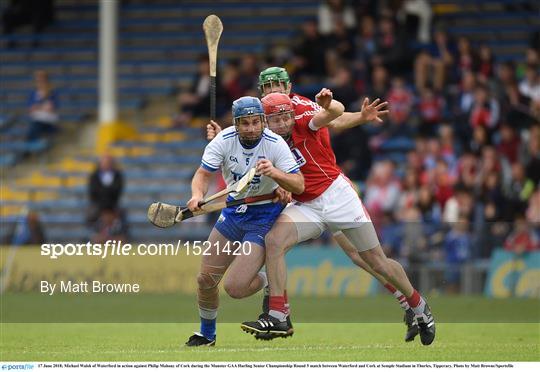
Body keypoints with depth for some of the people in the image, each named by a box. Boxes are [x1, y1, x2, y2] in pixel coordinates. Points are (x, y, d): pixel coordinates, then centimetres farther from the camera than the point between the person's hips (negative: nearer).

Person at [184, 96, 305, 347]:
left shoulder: (275, 144, -19)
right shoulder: (224, 140, -11)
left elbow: (299, 186, -21)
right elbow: (203, 174, -13)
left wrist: (274, 173, -40)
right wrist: (197, 195, -35)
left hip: (265, 216, -4)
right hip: (234, 211, 4)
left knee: (235, 287, -18)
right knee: (206, 279, 4)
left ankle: (267, 283, 16)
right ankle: (207, 334, 29)